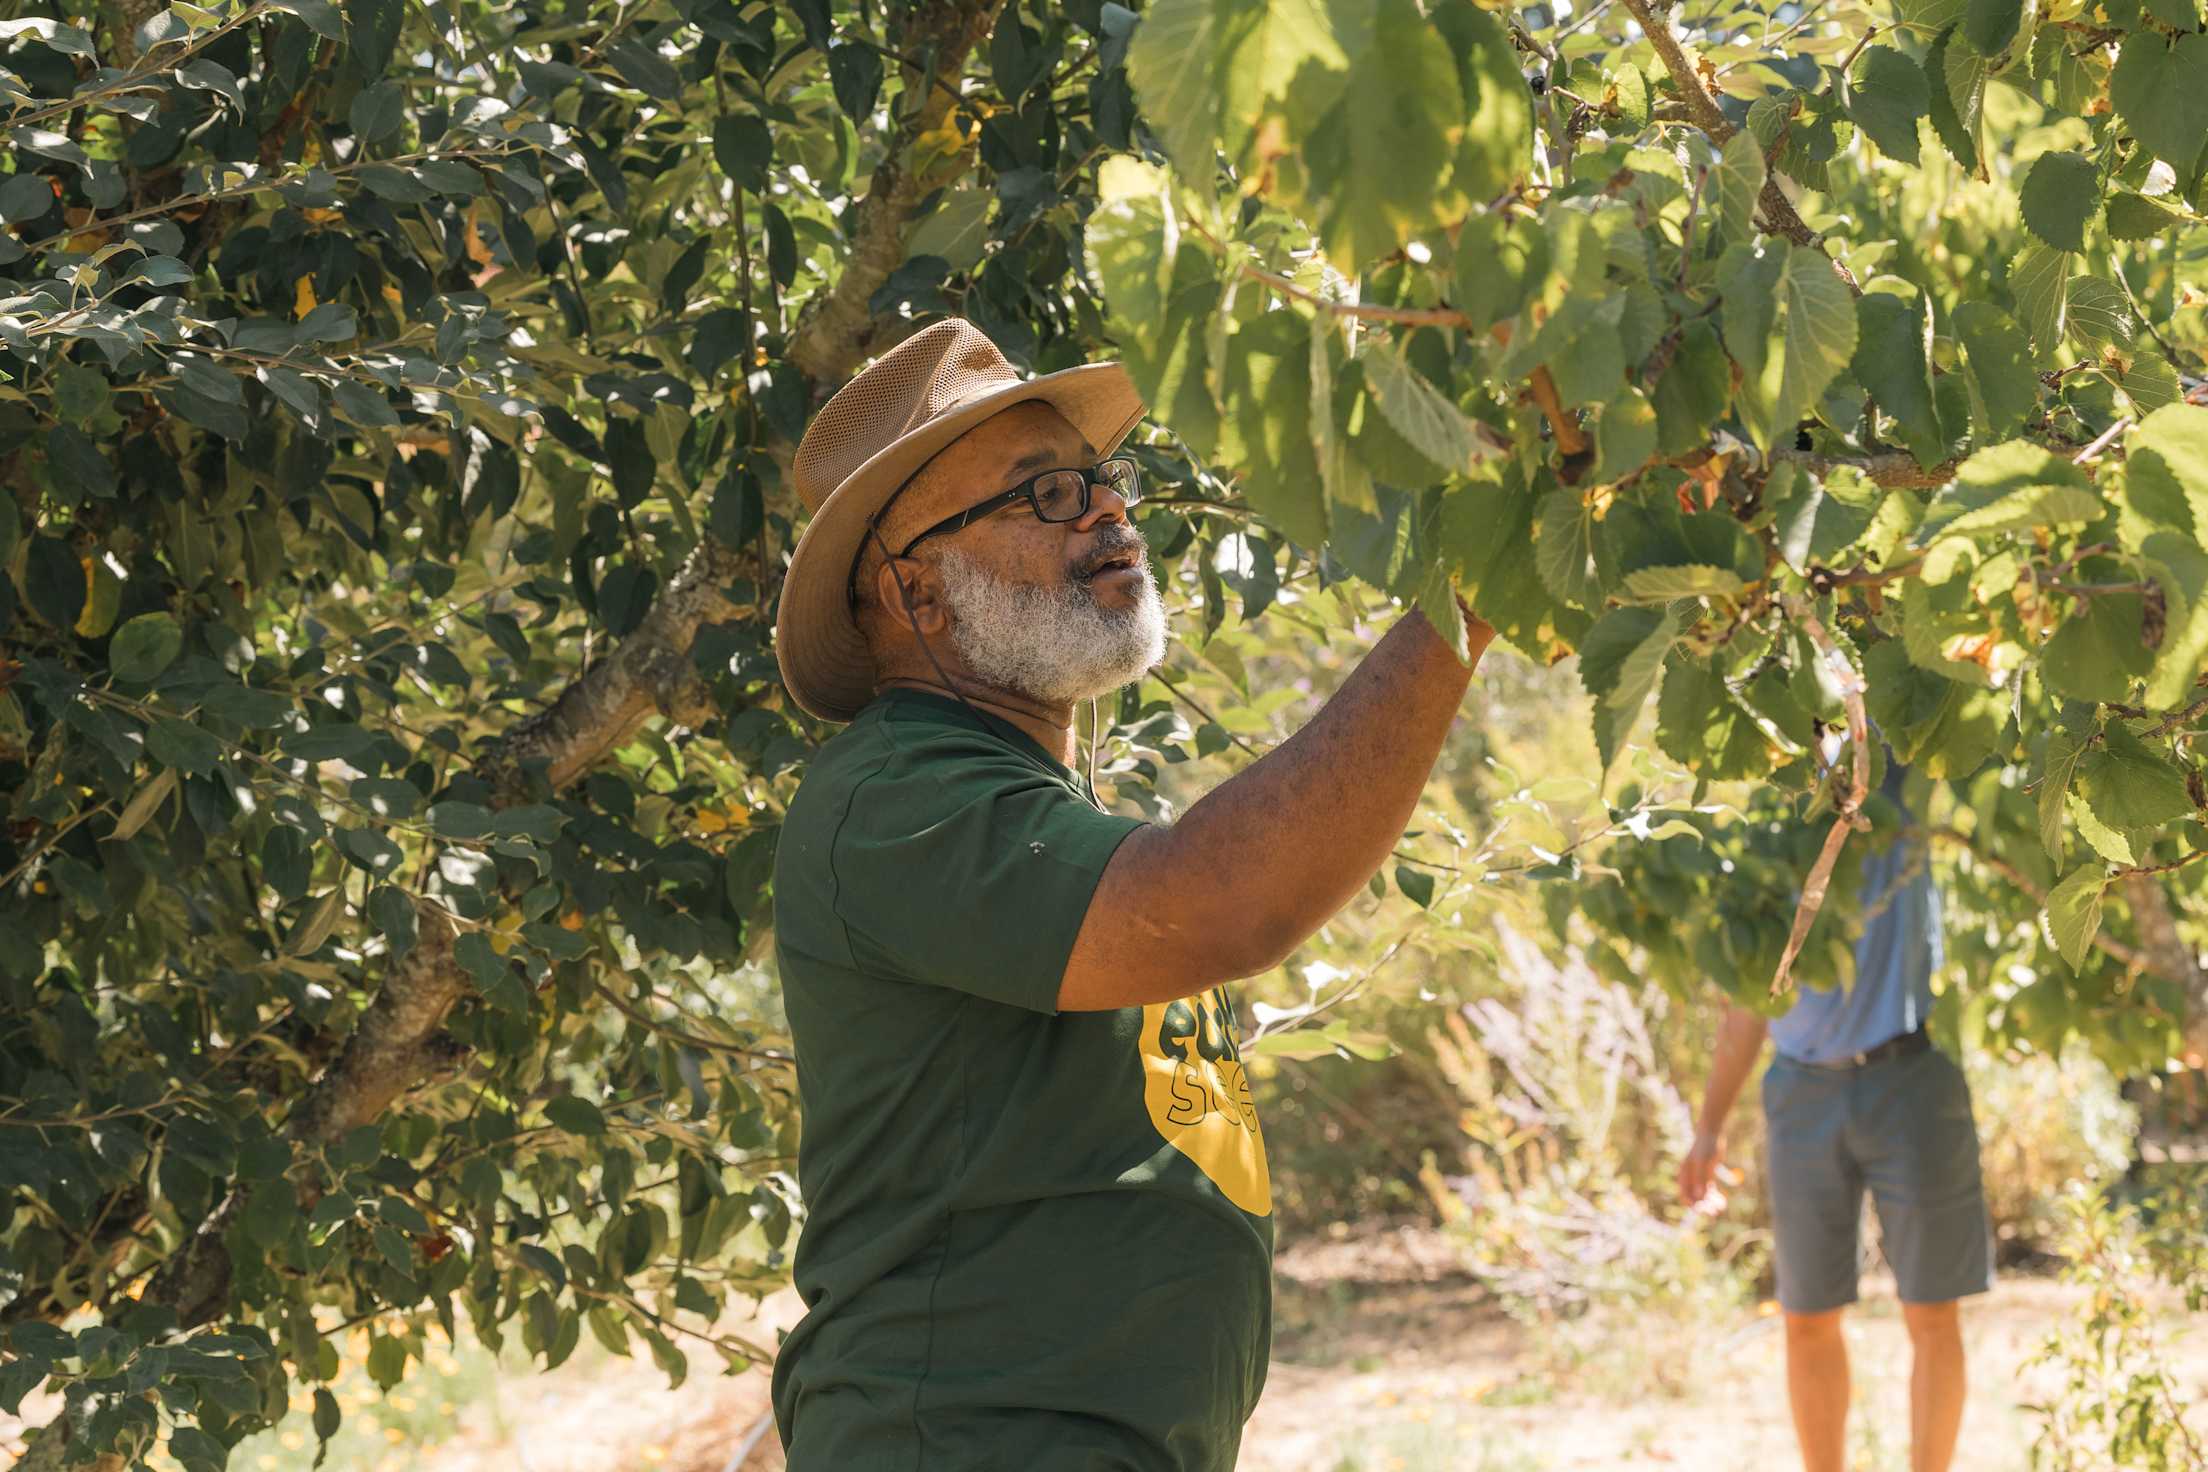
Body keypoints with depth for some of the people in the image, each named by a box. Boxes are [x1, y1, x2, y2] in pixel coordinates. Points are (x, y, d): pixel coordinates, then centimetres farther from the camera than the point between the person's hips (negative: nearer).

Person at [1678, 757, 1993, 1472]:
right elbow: (1749, 1004, 15)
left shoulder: (1891, 776, 2)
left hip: (1912, 1083, -3)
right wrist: (1708, 1130, 11)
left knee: (1932, 1318, -1)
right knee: (1808, 1320, 5)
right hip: (1809, 1099, 4)